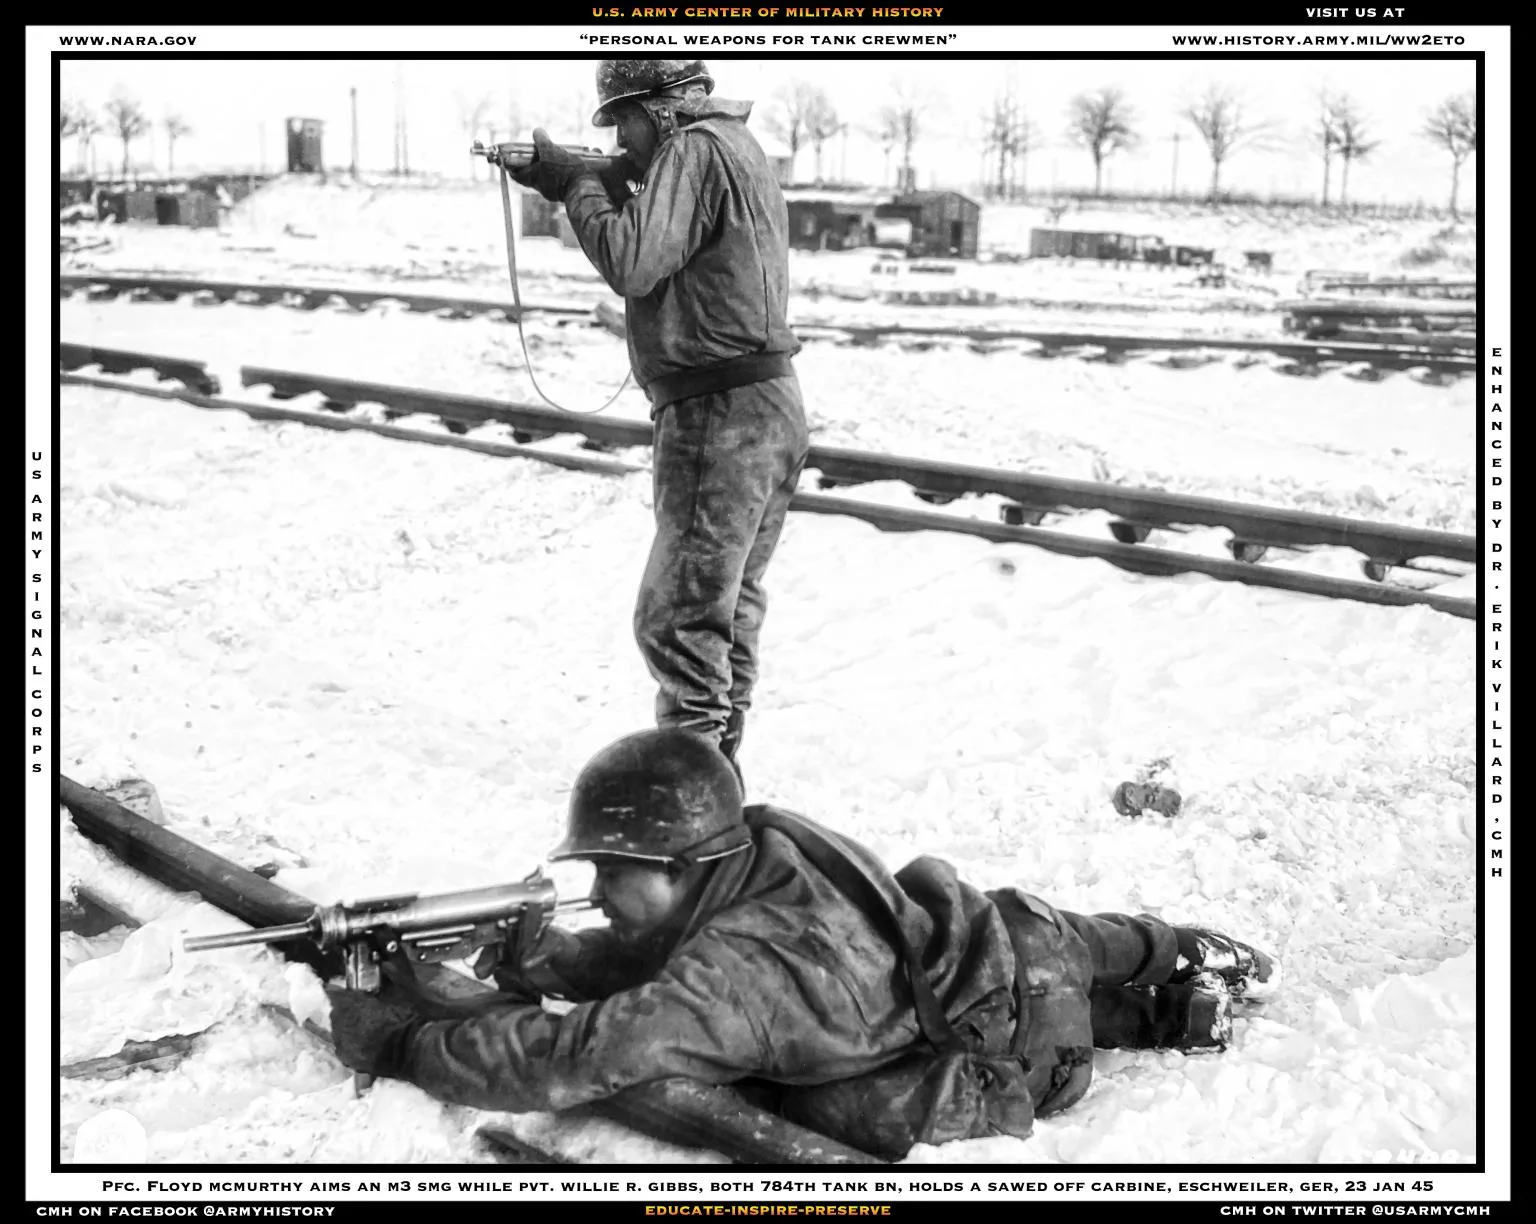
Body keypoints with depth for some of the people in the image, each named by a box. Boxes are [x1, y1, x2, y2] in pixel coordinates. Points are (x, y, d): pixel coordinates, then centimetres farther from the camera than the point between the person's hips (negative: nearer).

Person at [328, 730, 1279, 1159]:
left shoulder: (737, 972, -38)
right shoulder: (754, 852, -14)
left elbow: (590, 1055, -43)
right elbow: (642, 958, 0)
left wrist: (404, 1040, -38)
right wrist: (533, 961, -15)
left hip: (1016, 1047, -7)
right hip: (973, 924, 7)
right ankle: (1188, 954, 46)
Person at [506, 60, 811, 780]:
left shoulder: (695, 149, -13)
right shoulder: (735, 146, 19)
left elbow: (634, 265, -22)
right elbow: (660, 254, 17)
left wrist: (577, 184, -9)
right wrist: (606, 186, 5)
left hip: (721, 416, -11)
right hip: (770, 406, 11)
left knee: (677, 622, -8)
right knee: (731, 612, 18)